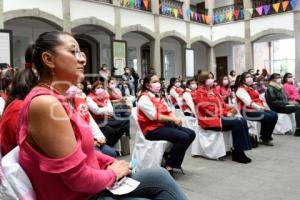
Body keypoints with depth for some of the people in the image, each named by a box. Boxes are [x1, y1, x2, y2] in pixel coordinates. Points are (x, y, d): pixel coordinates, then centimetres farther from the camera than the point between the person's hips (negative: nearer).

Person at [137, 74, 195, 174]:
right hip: (152, 129, -9)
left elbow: (168, 111, 13)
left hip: (164, 125, 9)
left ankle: (171, 158, 0)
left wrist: (175, 119, -8)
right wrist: (173, 119, -15)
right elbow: (155, 116, -19)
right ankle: (169, 166, -12)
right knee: (184, 137, -24)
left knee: (191, 134, -5)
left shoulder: (158, 97, 19)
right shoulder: (144, 98, -9)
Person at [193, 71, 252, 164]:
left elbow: (222, 103, 19)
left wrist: (231, 109, -3)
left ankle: (240, 149, -13)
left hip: (220, 116, 8)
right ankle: (237, 153, -19)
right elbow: (209, 109, -15)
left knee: (242, 120, -13)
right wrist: (226, 113, -16)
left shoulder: (212, 91, 21)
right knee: (237, 122, -25)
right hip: (210, 120, -8)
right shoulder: (199, 93, -6)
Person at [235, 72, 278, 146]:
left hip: (259, 109, 9)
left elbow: (259, 99, 19)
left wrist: (264, 106, 0)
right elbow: (248, 102, -17)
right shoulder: (241, 89, -6)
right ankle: (264, 138, -7)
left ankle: (267, 136, -2)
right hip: (248, 111, -9)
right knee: (268, 117, -24)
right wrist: (260, 108, -23)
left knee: (274, 115, -10)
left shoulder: (252, 89, 25)